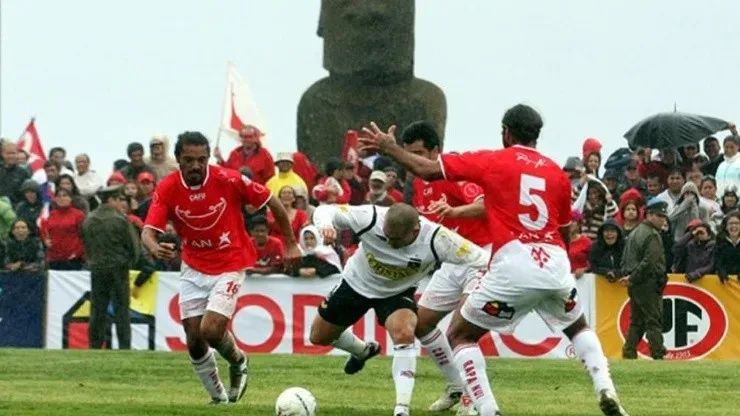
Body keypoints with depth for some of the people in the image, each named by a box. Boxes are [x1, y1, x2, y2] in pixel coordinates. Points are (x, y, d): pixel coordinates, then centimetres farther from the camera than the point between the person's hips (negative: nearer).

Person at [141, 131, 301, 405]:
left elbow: (272, 202, -6)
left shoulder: (229, 180, -18)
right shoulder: (167, 190, -13)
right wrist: (154, 247, -44)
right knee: (194, 339, 1)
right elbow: (148, 231, -19)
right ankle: (219, 398, 23)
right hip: (193, 269, 3)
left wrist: (290, 244, -2)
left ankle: (238, 363, 16)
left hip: (230, 266, -3)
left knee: (211, 330, -18)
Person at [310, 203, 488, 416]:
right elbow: (325, 211, -24)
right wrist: (325, 225, -47)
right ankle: (363, 351, 48)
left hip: (397, 293, -2)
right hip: (356, 283, 2)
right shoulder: (369, 218, -35)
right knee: (319, 337, 15)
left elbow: (481, 260, -30)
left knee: (404, 334, -31)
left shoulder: (436, 240, -36)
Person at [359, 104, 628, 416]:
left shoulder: (491, 161, 5)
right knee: (579, 328, 30)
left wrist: (388, 148, 19)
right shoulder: (557, 173, 15)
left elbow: (427, 170, 4)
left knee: (459, 335, 12)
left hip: (514, 265, -4)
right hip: (555, 262, 4)